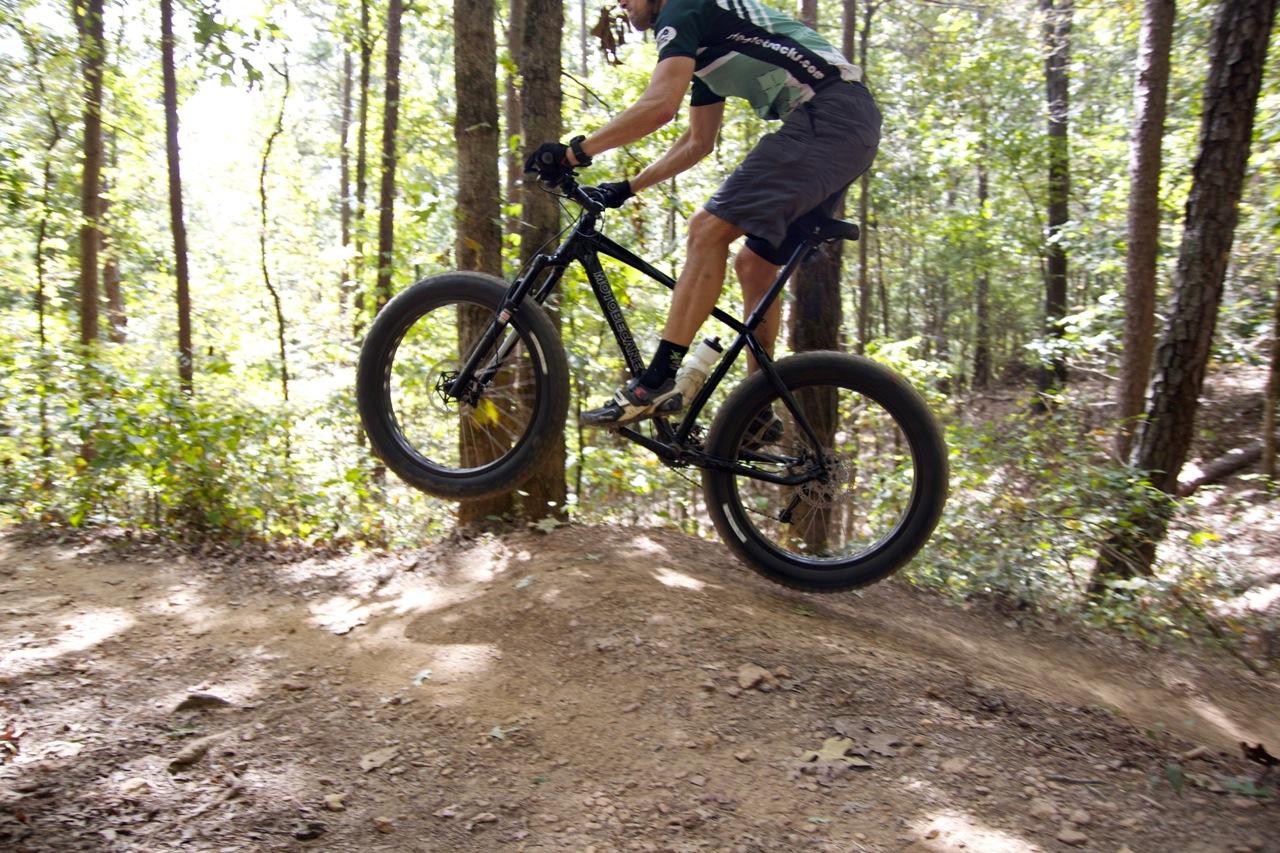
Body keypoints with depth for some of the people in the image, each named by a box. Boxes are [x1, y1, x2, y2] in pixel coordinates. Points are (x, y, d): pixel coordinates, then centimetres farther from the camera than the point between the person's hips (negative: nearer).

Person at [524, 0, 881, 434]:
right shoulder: (703, 38, 28)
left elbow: (659, 105, -18)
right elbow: (698, 143, 31)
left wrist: (574, 151, -12)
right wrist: (628, 188, 28)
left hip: (829, 116, -10)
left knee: (708, 229, -18)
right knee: (755, 264, 10)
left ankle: (657, 383, -21)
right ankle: (757, 413, 14)